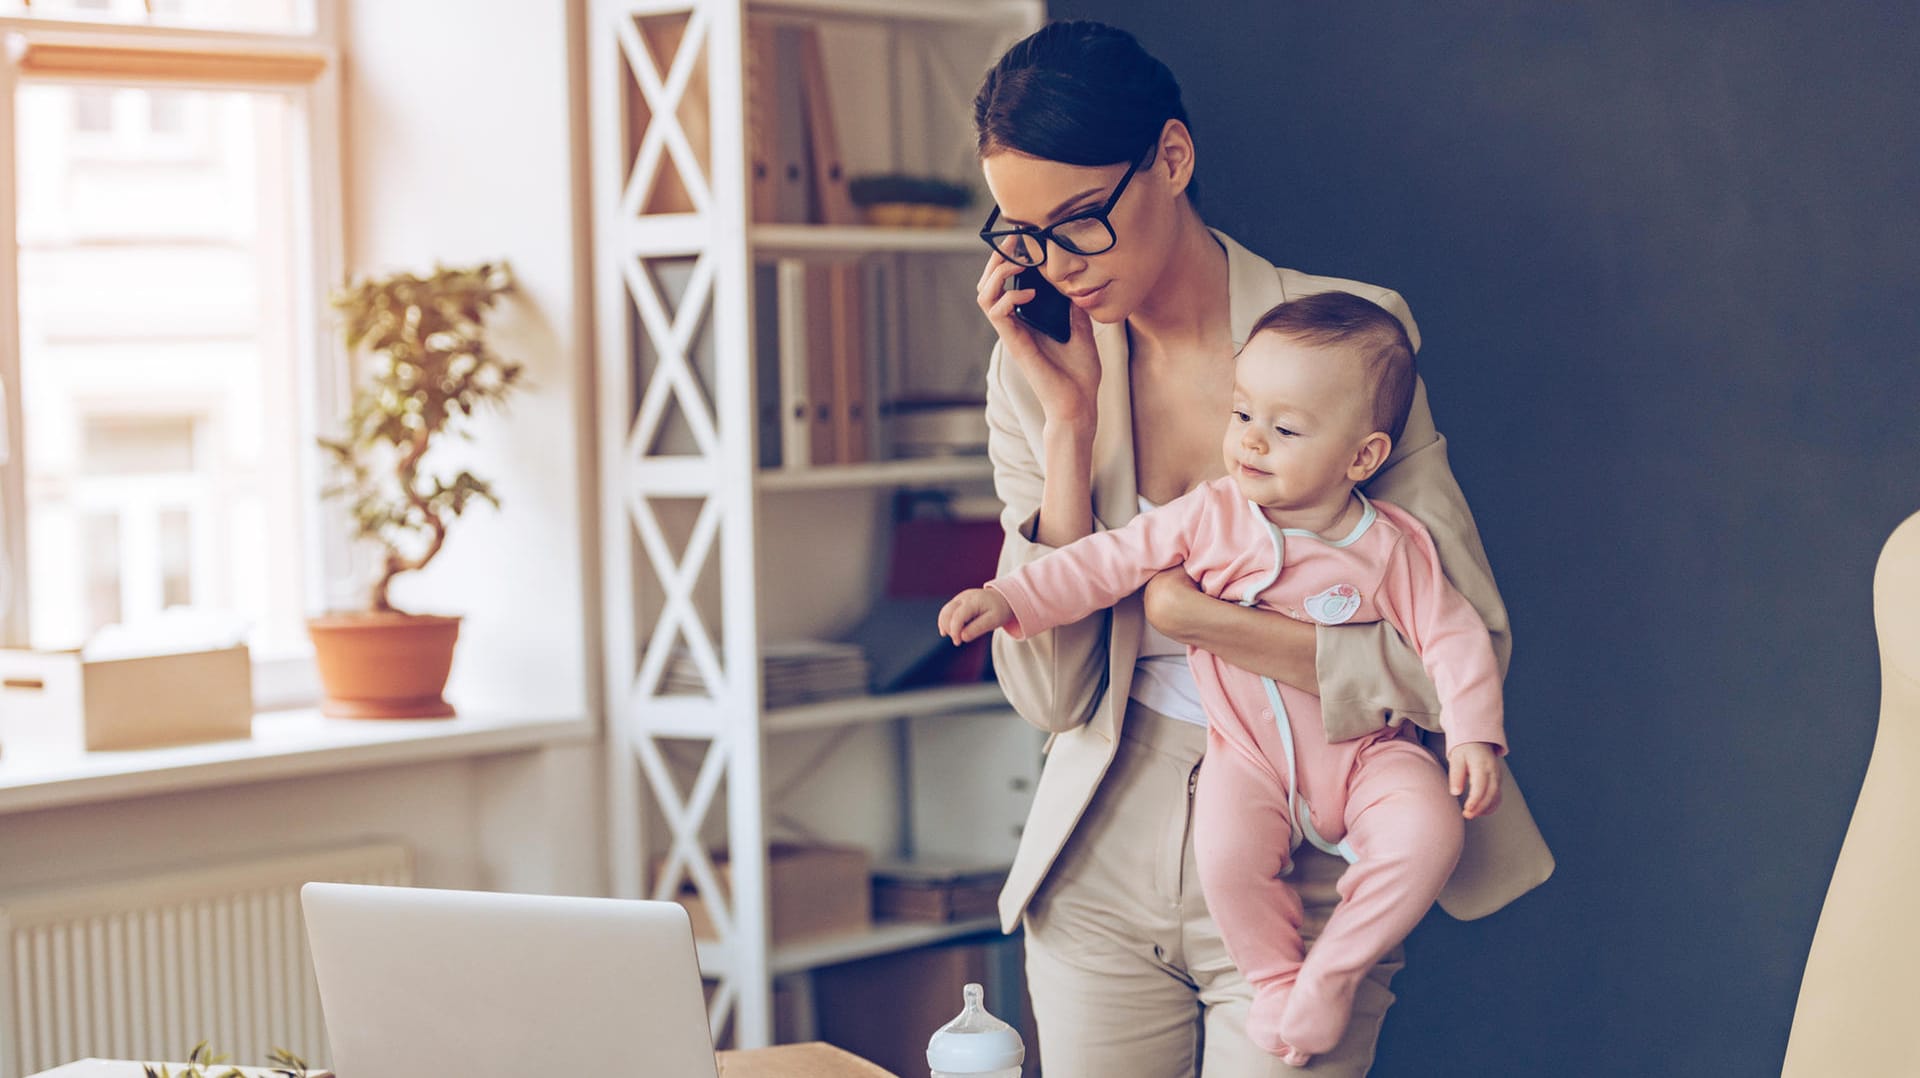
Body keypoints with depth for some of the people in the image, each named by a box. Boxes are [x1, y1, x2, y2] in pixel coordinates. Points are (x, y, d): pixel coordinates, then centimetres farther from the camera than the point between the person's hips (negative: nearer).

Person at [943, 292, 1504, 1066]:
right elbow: (1109, 561, -4)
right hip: (1250, 754, 0)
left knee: (1429, 833, -27)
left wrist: (1472, 737, -12)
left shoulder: (1393, 548, -5)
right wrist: (1009, 599, -13)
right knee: (1225, 852, -29)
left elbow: (1452, 637, -1)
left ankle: (1334, 974, -5)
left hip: (1365, 753, 0)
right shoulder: (1210, 518, -5)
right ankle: (1276, 977, 1)